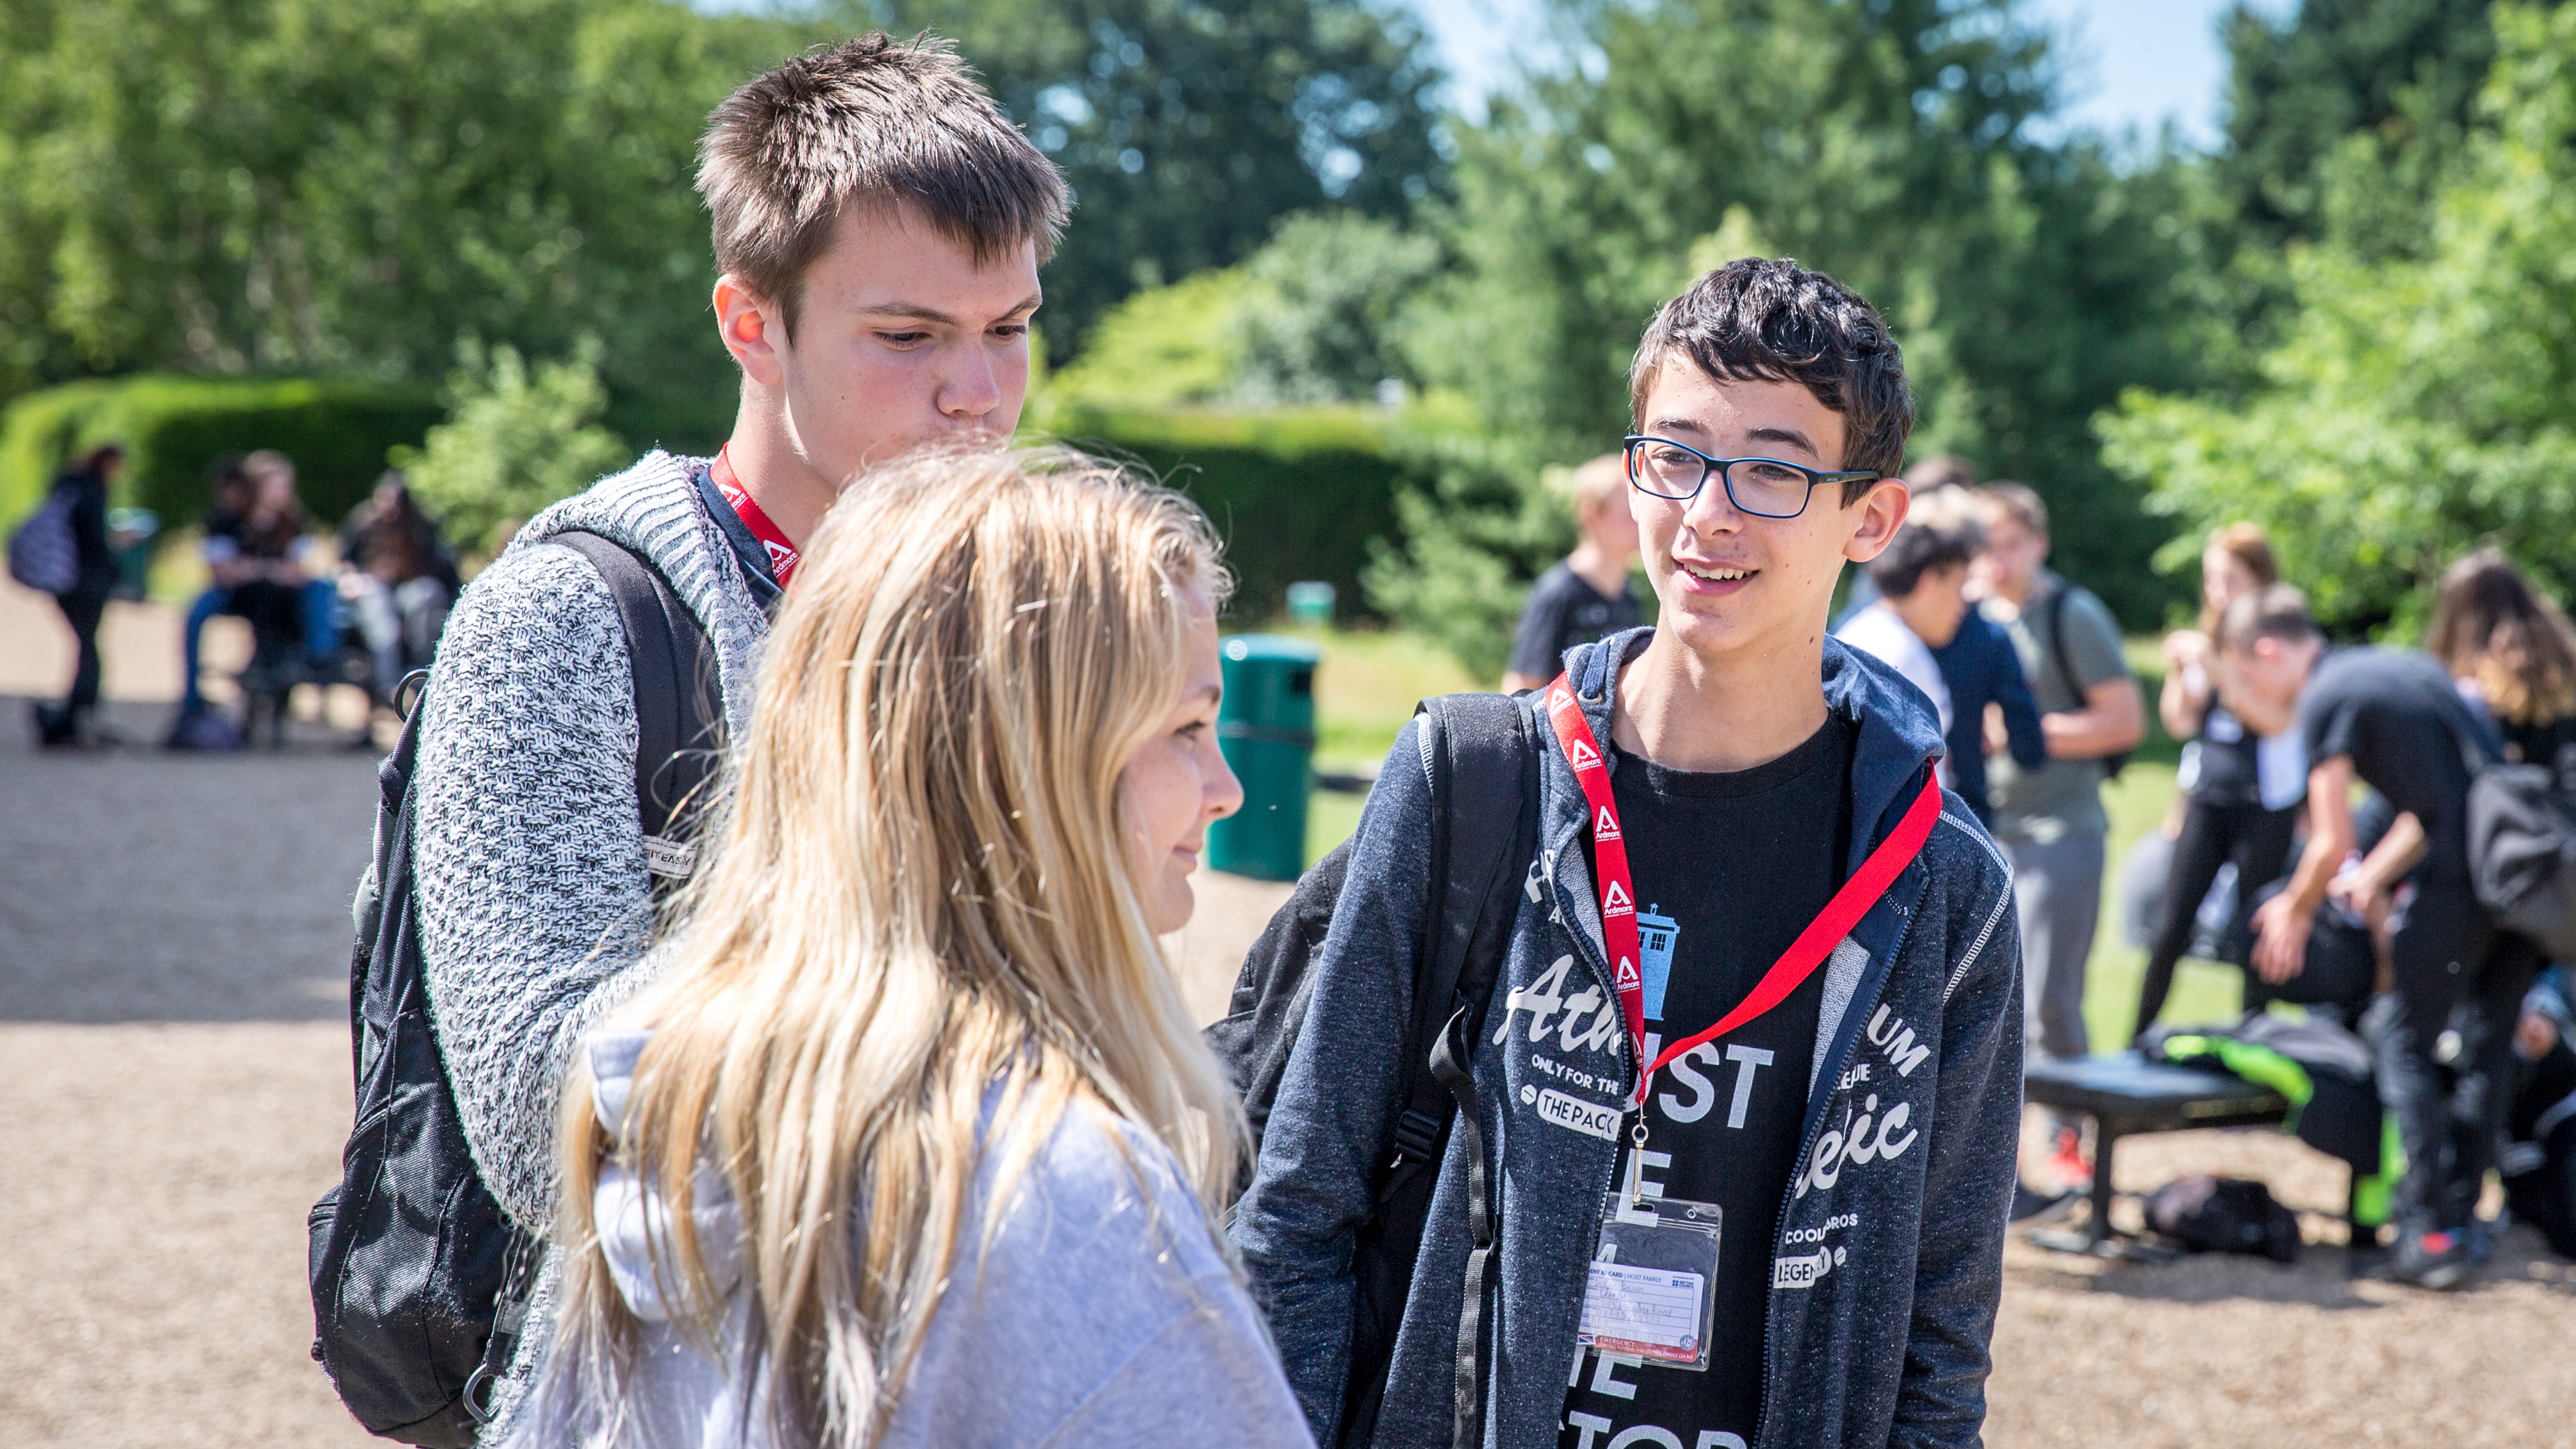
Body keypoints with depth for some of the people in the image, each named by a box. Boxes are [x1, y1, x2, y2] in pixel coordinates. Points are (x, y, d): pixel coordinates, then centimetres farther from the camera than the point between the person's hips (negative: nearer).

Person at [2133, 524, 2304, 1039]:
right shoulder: (2210, 639, 9)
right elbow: (2181, 722, 11)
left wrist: (2216, 667, -26)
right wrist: (2178, 672, -6)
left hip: (2265, 805, -4)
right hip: (2206, 799, 4)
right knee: (2172, 928, -2)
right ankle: (2138, 1040, 5)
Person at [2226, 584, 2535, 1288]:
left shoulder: (2326, 699, -4)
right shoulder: (2403, 664, 21)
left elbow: (2332, 842, -5)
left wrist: (2295, 910, 12)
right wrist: (2373, 877, 27)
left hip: (2465, 877, -8)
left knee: (2403, 1038, 3)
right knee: (2486, 1045, 16)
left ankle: (2430, 1236, 0)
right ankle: (2461, 1216, 22)